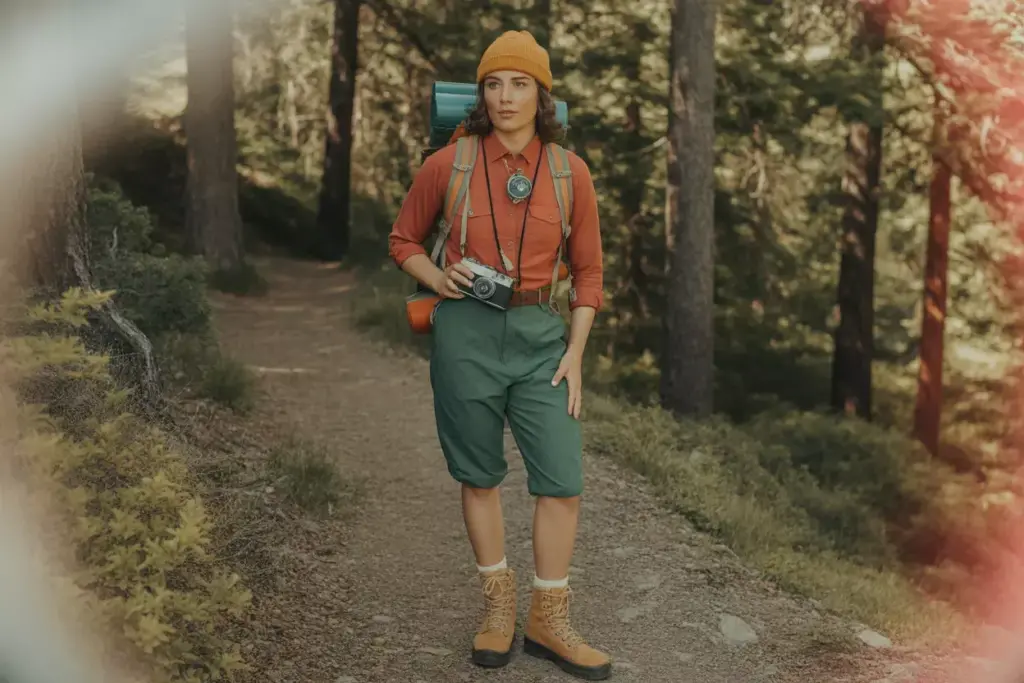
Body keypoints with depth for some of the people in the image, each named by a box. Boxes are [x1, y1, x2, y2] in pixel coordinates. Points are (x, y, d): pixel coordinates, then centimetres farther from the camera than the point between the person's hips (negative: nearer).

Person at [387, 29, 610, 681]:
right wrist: (440, 280, -8)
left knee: (563, 479, -2)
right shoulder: (448, 164, -2)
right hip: (466, 332, -1)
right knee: (480, 475, 9)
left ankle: (549, 620, 15)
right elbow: (404, 240, 11)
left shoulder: (570, 171, 0)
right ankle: (499, 605, 28)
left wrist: (575, 353, -1)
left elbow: (588, 269, 7)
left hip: (540, 335, 1)